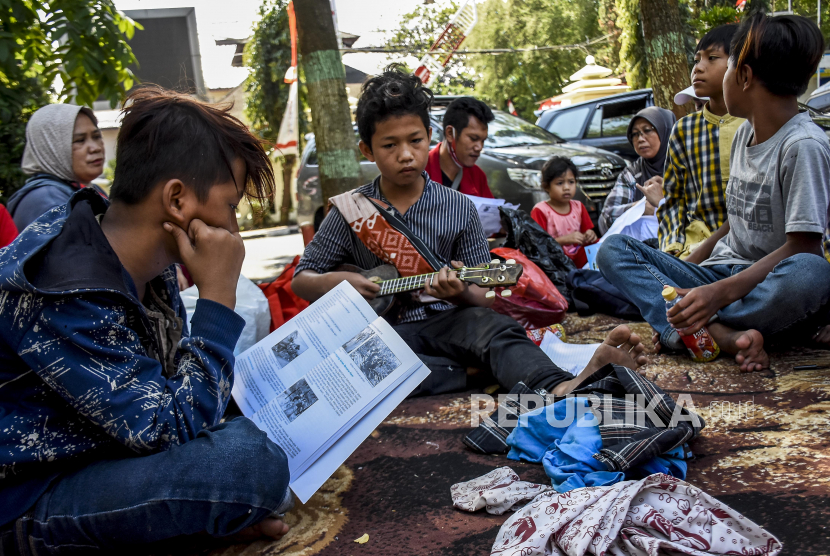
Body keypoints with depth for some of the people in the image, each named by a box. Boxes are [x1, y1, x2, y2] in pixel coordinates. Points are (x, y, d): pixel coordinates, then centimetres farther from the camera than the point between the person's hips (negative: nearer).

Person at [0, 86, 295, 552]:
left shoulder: (149, 262, -2)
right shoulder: (64, 294, -29)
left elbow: (175, 377, 10)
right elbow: (173, 429, -27)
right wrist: (217, 295, -25)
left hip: (102, 445, 9)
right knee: (247, 458, -29)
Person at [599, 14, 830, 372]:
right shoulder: (745, 132, 12)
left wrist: (719, 292, -30)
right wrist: (684, 269, 8)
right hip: (721, 272, 8)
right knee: (612, 249, -8)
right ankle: (721, 333, -29)